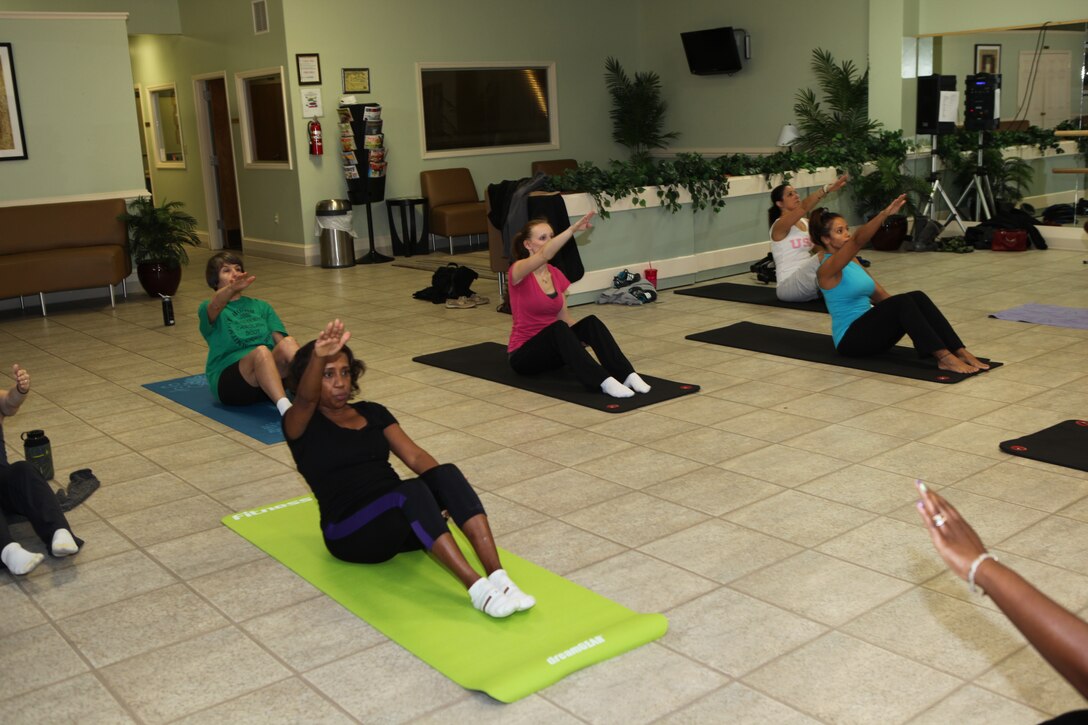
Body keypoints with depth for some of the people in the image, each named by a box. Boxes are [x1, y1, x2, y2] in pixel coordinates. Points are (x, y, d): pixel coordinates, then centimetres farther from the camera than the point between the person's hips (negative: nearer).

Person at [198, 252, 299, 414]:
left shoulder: (261, 306, 24)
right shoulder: (209, 309, 11)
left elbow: (279, 337, 9)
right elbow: (215, 305, -15)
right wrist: (232, 288, -40)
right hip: (228, 380, -3)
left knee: (288, 343, -29)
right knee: (261, 351, -36)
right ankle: (286, 408, -57)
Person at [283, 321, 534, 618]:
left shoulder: (372, 412, 16)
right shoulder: (302, 424, 1)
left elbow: (414, 456, 6)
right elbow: (305, 399, -24)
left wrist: (449, 491, -14)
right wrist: (319, 357, -47)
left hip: (401, 516, 5)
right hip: (350, 532, -5)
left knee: (446, 474, -27)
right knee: (411, 491, -36)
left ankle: (498, 577, -37)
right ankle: (476, 588, -42)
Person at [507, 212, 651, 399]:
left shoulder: (556, 275, 6)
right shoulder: (518, 272, -15)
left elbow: (564, 316, 10)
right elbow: (544, 255, -36)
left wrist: (582, 337, -8)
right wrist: (573, 229, -47)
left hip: (552, 347, 6)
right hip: (523, 354, -6)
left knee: (591, 322, -22)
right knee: (558, 328, -37)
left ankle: (628, 375, -36)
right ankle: (603, 381, -47)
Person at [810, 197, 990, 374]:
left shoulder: (852, 262, 16)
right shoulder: (827, 269, -12)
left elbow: (880, 295, 18)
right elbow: (857, 241, -29)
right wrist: (884, 214, -43)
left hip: (868, 331, 8)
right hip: (850, 339, -8)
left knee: (917, 297, -16)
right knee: (901, 303, -29)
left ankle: (960, 352, -24)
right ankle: (944, 358, -33)